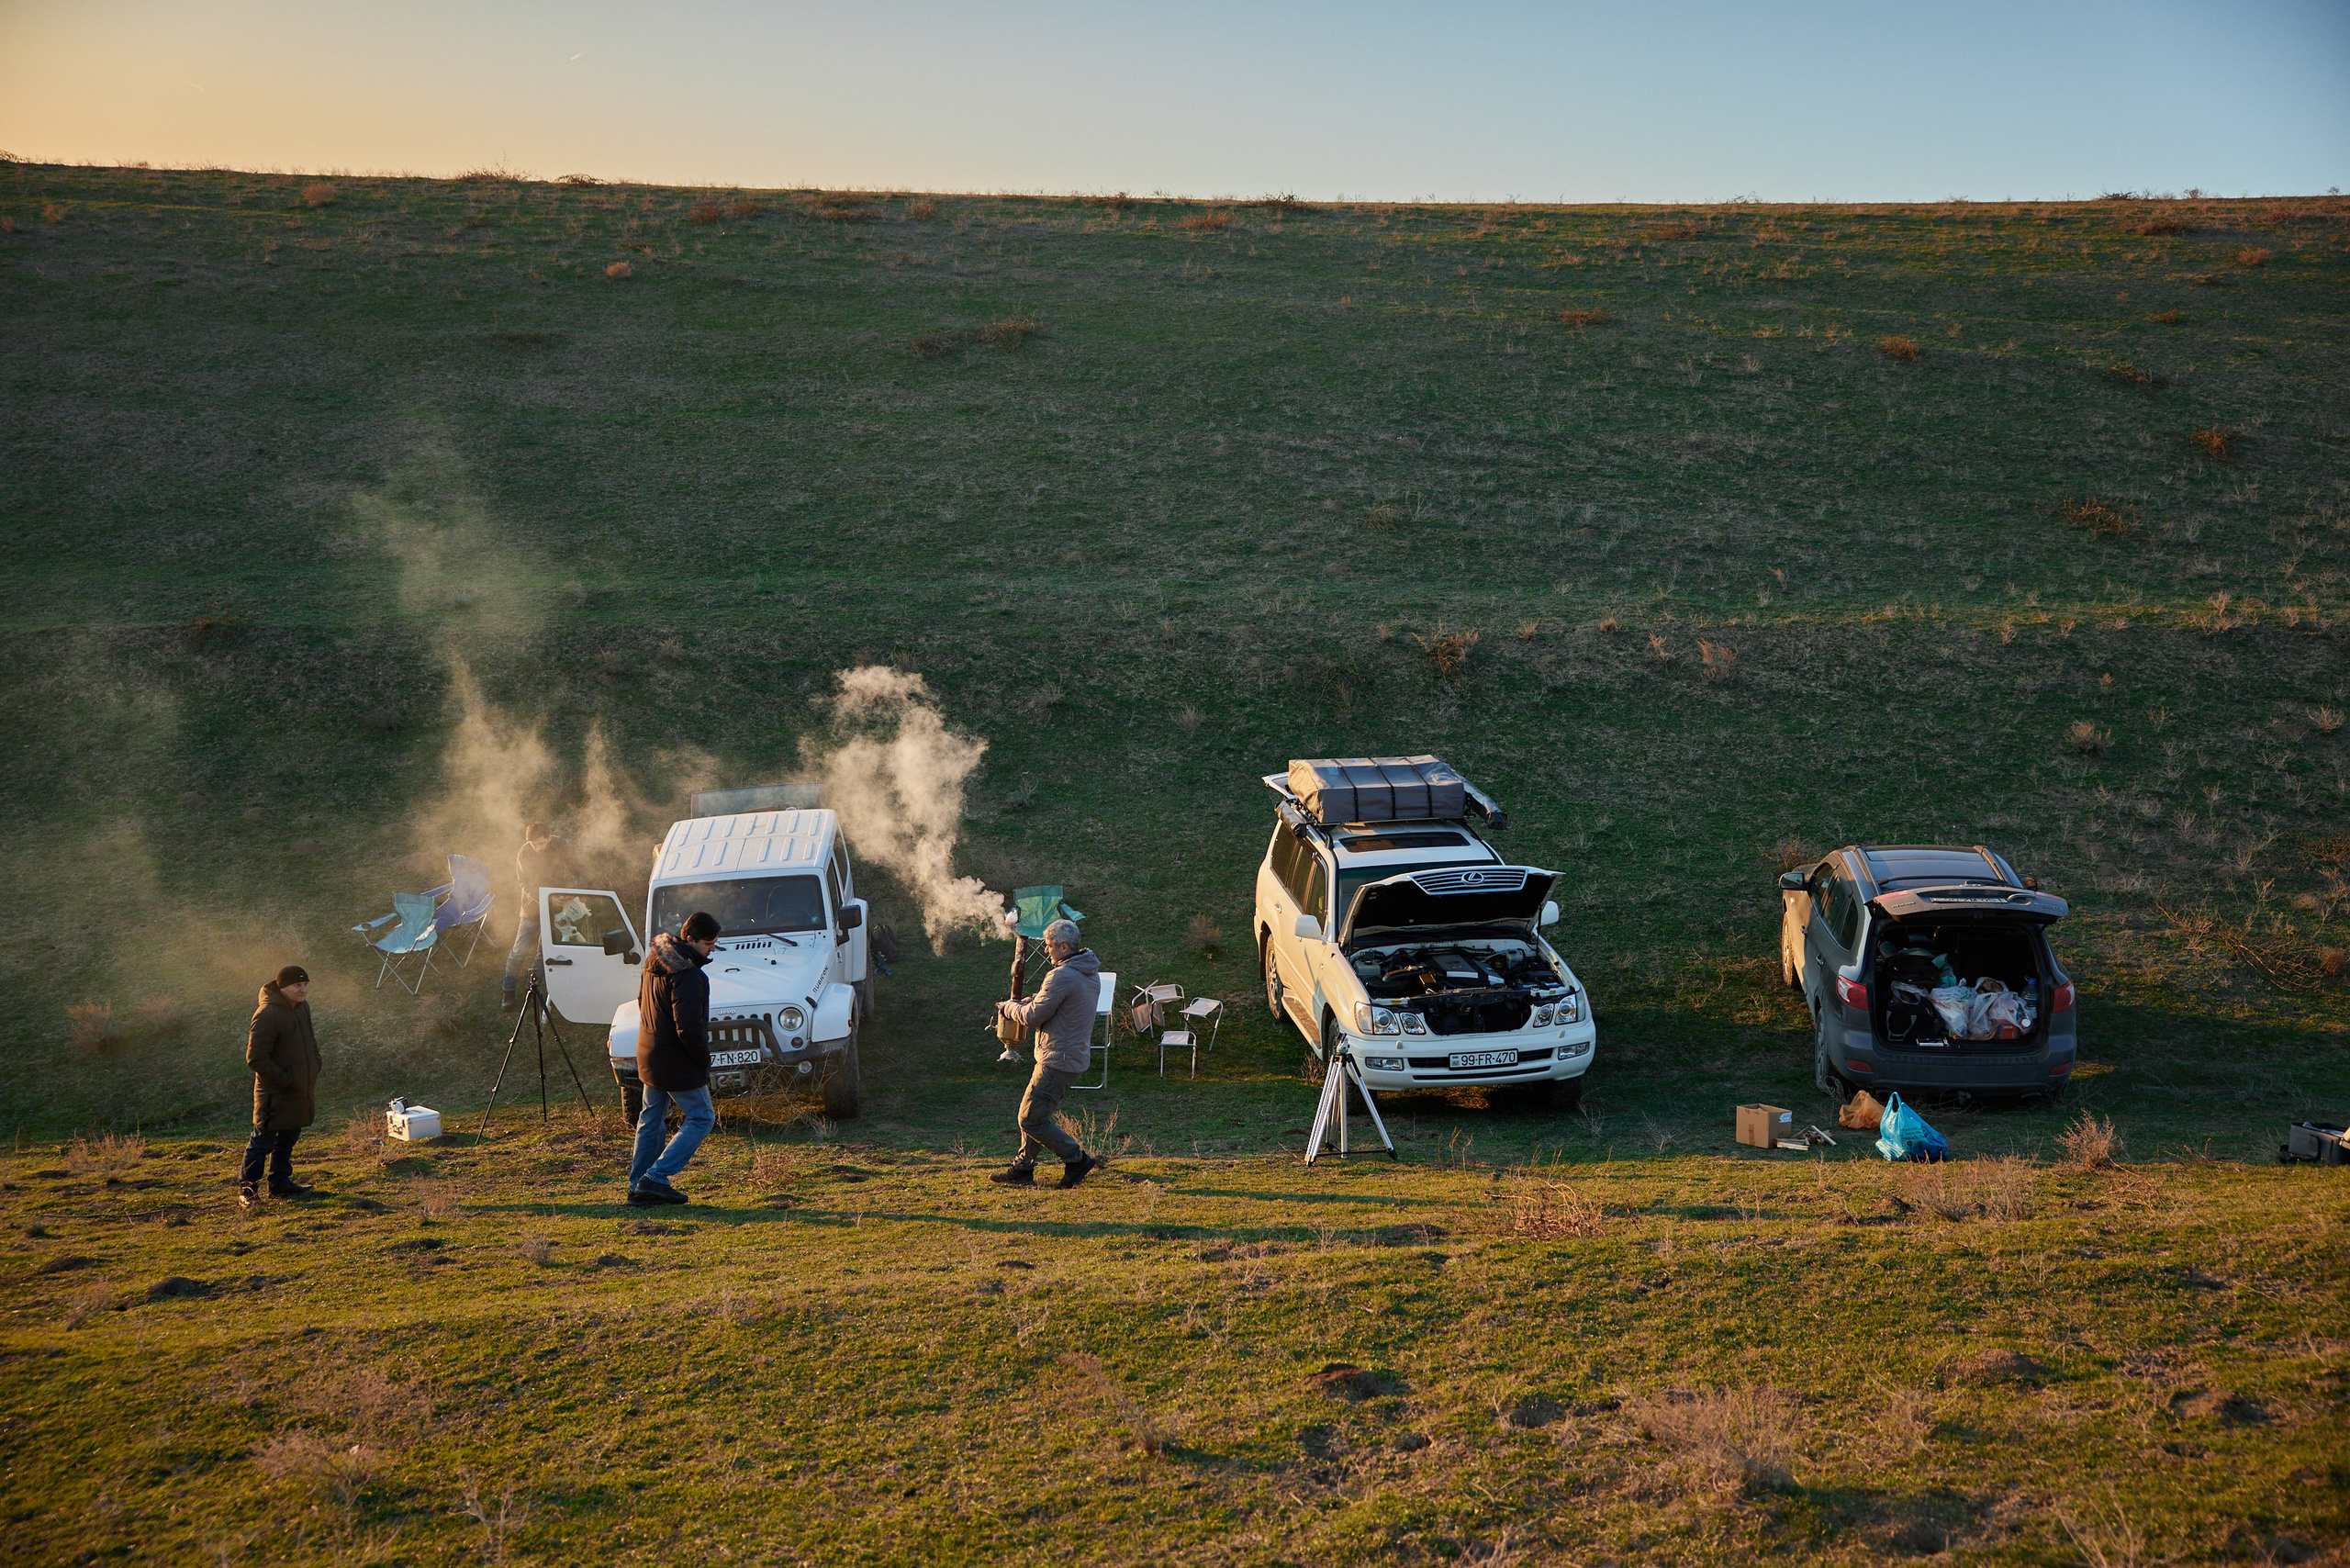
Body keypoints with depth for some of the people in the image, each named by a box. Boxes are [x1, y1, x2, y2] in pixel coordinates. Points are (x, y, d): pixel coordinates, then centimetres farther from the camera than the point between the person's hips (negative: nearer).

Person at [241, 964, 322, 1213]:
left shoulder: (302, 1007, 6)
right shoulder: (267, 1015, -22)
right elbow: (255, 1058, -22)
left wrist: (314, 1066, 9)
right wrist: (285, 1080, -21)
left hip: (300, 1092, 9)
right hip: (275, 1094, -9)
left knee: (288, 1137, 18)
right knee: (263, 1141, -3)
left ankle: (280, 1183, 30)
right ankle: (247, 1190, 6)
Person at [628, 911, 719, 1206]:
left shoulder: (655, 960, 6)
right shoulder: (686, 975, -25)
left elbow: (643, 1002, 20)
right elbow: (689, 1028, -28)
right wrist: (703, 1061, -13)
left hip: (649, 1057, 9)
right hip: (678, 1064, -9)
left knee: (651, 1120, 18)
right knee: (701, 1118, 1)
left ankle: (638, 1187, 23)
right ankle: (655, 1179, -4)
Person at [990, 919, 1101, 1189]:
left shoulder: (1061, 977, -22)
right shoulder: (1090, 972, 10)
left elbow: (1033, 1016, -16)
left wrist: (1009, 1007, 2)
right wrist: (1027, 1002, 8)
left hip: (1058, 1061, -10)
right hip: (1076, 1057, 10)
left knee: (1031, 1119, -2)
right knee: (1034, 1113, 18)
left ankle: (1077, 1159, 3)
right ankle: (1023, 1168, 25)